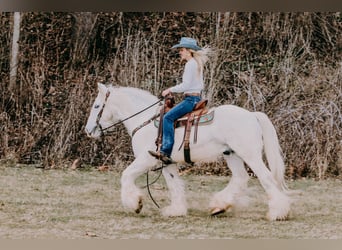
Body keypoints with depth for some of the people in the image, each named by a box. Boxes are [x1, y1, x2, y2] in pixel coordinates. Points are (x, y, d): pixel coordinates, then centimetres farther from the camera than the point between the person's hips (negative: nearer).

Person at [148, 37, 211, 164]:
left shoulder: (190, 64, -12)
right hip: (196, 97, 11)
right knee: (169, 117, 18)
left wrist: (171, 90, -7)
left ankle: (165, 152, -30)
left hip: (191, 99, -11)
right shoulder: (197, 63, 19)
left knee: (168, 117, -21)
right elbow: (201, 85, 25)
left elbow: (186, 85, -19)